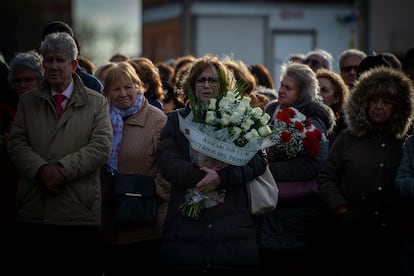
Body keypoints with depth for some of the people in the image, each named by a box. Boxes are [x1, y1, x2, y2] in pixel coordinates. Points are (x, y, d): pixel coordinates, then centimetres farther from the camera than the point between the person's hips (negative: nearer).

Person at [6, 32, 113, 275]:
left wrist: (63, 169, -14)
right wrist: (41, 170, -13)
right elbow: (16, 143, 5)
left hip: (78, 213, -2)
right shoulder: (28, 102, 16)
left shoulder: (97, 103, 8)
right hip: (33, 212, 2)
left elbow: (101, 147, -4)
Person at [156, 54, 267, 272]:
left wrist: (221, 177, -17)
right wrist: (202, 175, -15)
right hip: (185, 230, 0)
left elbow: (258, 160, -2)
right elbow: (167, 163, -1)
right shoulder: (176, 120, 14)